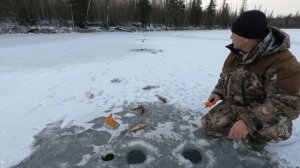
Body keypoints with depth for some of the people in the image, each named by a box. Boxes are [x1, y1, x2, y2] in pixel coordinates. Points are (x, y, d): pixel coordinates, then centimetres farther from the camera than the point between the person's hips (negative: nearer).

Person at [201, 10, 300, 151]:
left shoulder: (283, 63, -27)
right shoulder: (236, 53, -5)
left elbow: (288, 104, -32)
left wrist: (248, 121, -41)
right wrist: (218, 92, -6)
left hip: (263, 113, -5)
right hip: (233, 105, 6)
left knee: (278, 129, -37)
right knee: (208, 125, -5)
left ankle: (260, 135, 0)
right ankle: (252, 132, 9)